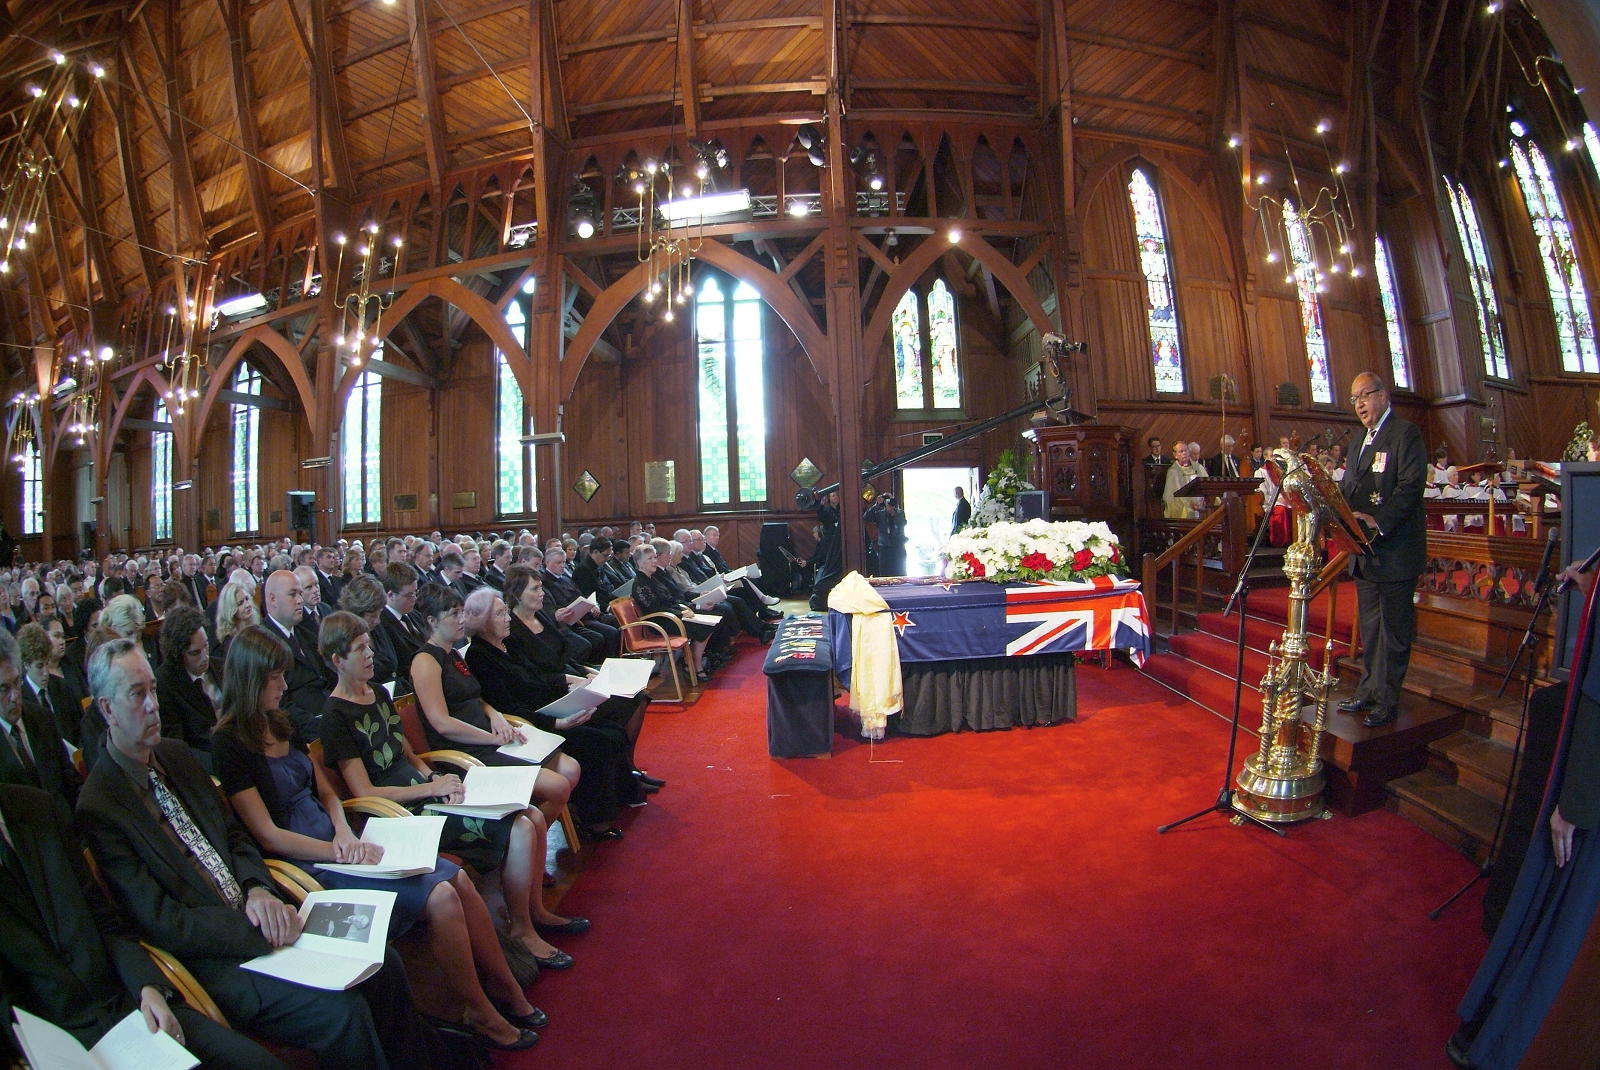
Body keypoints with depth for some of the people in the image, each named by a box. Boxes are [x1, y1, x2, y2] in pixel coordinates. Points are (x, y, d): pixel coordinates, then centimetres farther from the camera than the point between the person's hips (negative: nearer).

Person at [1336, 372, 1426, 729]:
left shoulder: (1405, 433, -9)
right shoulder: (1361, 439, 18)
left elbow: (1410, 486, -19)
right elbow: (1349, 488, 18)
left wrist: (1379, 521, -28)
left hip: (1395, 549, -8)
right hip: (1365, 551, 8)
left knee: (1394, 629, 0)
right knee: (1369, 626, 16)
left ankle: (1387, 702, 7)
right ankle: (1368, 691, 26)